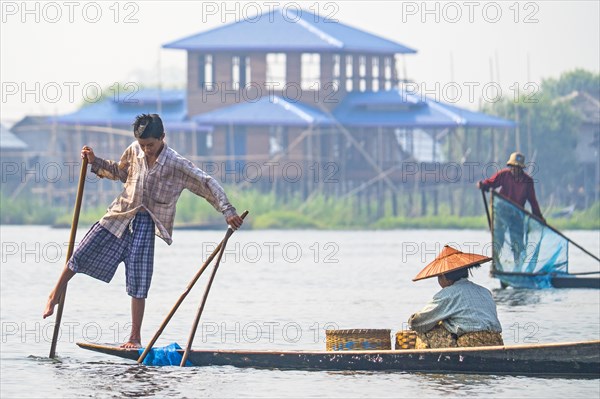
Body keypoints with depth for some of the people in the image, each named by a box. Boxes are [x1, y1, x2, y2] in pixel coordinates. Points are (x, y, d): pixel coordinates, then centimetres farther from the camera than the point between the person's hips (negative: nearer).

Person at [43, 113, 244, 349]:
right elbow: (119, 172, 20)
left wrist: (228, 212, -20)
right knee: (81, 255, 4)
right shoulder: (134, 151, 0)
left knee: (138, 284, -4)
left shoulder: (177, 165, -14)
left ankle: (135, 338, 4)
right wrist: (94, 162, 6)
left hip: (147, 223, -4)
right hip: (121, 216, 4)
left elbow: (207, 183, -13)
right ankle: (55, 296, 27)